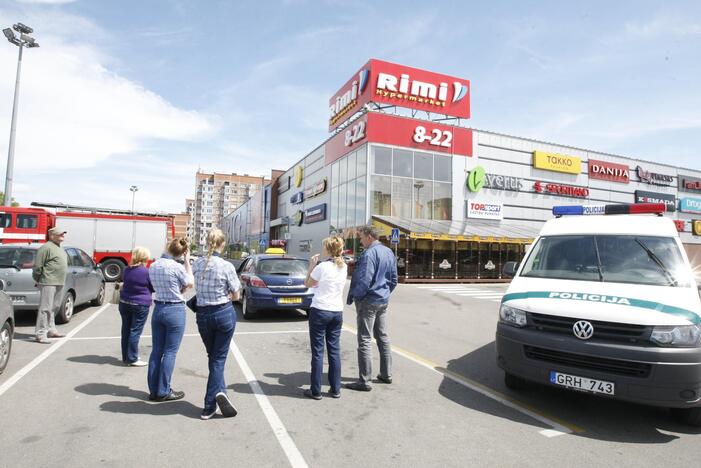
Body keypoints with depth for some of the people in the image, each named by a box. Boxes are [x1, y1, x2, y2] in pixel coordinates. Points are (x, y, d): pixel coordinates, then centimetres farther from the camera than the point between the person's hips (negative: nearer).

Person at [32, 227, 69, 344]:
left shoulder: (60, 249, 19)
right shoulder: (46, 248, -12)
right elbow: (37, 266, -13)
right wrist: (38, 279, -6)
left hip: (59, 283, 9)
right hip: (48, 283, -9)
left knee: (53, 308, 16)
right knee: (45, 308, -7)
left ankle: (51, 330, 26)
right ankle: (40, 334, -4)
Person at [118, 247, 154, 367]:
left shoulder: (127, 270, 1)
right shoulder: (147, 272, -16)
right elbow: (153, 288, -5)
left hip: (124, 303, 6)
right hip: (140, 305, -6)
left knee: (126, 330, 14)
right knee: (135, 332, 0)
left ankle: (126, 357, 24)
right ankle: (132, 359, 5)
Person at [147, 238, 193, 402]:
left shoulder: (153, 266, 4)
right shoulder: (177, 267, -17)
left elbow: (156, 286, 11)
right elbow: (190, 283, 0)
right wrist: (187, 261, 2)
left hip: (158, 309, 7)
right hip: (175, 310, -6)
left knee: (156, 350, 13)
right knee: (170, 352, 3)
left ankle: (153, 390, 22)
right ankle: (163, 392, 10)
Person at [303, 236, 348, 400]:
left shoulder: (322, 266, -13)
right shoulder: (344, 267, 4)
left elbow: (307, 284, 1)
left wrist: (311, 266, 7)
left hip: (320, 311, -5)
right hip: (337, 312, 5)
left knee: (317, 351, 3)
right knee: (334, 350, 12)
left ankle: (316, 391, 12)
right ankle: (336, 389, 18)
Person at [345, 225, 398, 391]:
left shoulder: (369, 254, -19)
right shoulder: (389, 252, 9)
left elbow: (364, 281, -24)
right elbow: (393, 280, 15)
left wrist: (351, 297, -11)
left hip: (368, 301, -9)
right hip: (383, 301, 9)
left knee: (365, 340, -3)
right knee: (383, 337, 17)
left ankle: (364, 381, 2)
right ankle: (386, 374, 27)